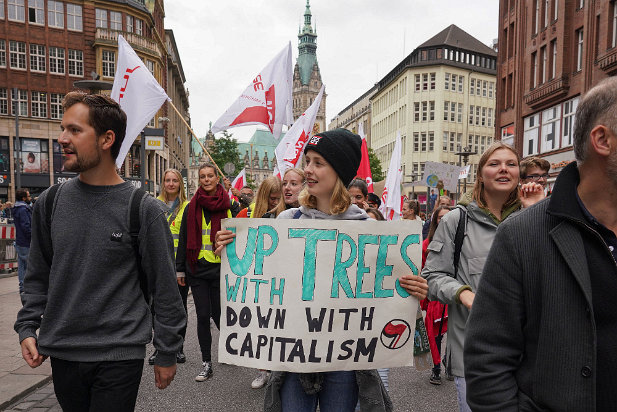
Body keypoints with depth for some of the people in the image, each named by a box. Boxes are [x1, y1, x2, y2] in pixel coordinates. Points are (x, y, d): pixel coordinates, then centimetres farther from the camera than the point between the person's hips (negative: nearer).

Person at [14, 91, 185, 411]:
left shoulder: (144, 209, -12)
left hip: (119, 357, -4)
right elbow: (38, 275, 14)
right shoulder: (50, 202, 2)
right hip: (61, 354, 5)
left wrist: (167, 354, -4)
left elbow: (164, 288, -7)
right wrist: (27, 327, 4)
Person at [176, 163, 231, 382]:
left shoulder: (228, 205, 0)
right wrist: (180, 269, 6)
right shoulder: (192, 207, 6)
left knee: (219, 314, 2)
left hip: (221, 268, -2)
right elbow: (184, 239, 9)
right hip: (197, 269, 2)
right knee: (203, 316, 5)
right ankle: (206, 363, 17)